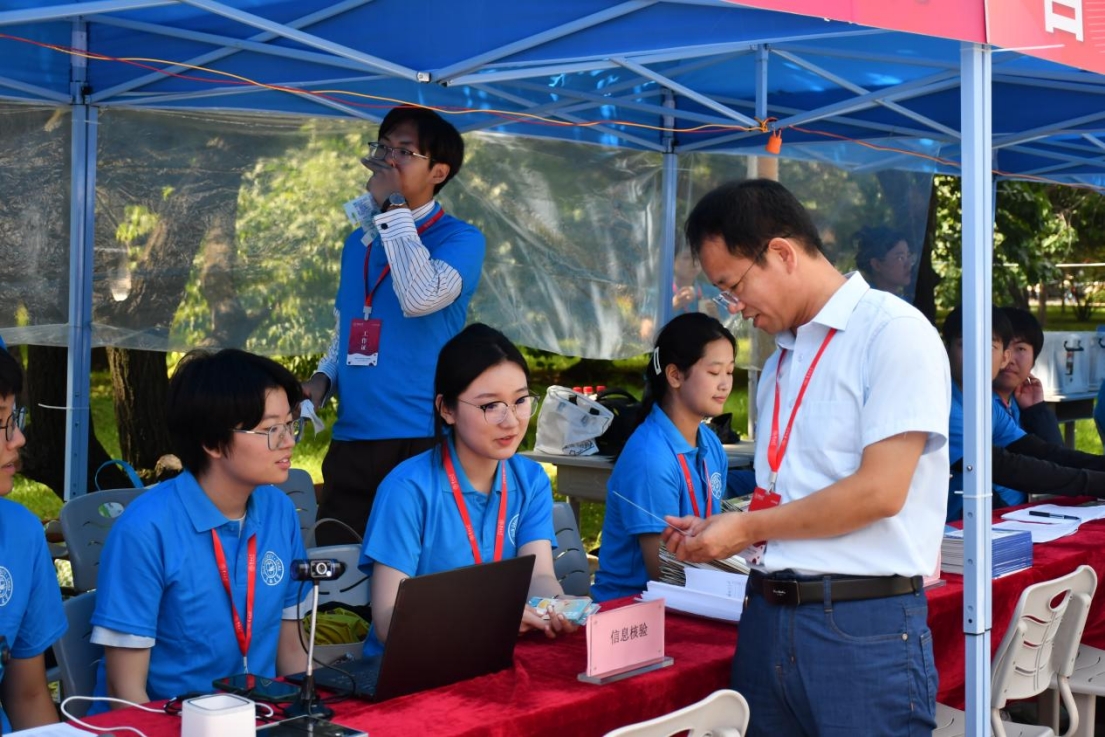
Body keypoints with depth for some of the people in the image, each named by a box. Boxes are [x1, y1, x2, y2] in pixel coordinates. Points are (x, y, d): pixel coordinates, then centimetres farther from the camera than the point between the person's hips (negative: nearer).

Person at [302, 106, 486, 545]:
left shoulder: (460, 239, -5)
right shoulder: (358, 241, 15)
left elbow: (421, 298, -25)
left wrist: (393, 207, -17)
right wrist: (322, 379, 5)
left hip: (421, 442, -6)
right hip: (349, 443, 6)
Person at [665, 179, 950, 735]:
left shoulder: (894, 332, -10)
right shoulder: (781, 357, 16)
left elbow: (879, 492, -17)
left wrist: (747, 528, -9)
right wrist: (721, 533, 4)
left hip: (863, 626, -7)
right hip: (767, 615, 7)